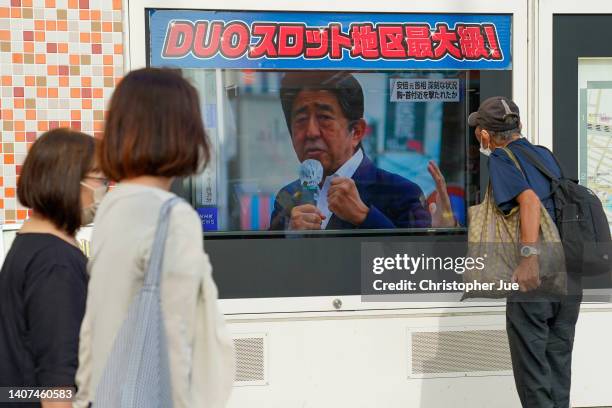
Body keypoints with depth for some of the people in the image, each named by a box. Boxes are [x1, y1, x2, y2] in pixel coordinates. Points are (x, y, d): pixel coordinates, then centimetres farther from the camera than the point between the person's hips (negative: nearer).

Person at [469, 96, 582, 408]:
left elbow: (530, 200, -21)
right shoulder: (545, 155, 16)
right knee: (558, 362, 16)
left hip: (535, 276, -7)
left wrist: (529, 256, -29)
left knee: (531, 366, 3)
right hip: (571, 273, 7)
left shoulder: (501, 159, -5)